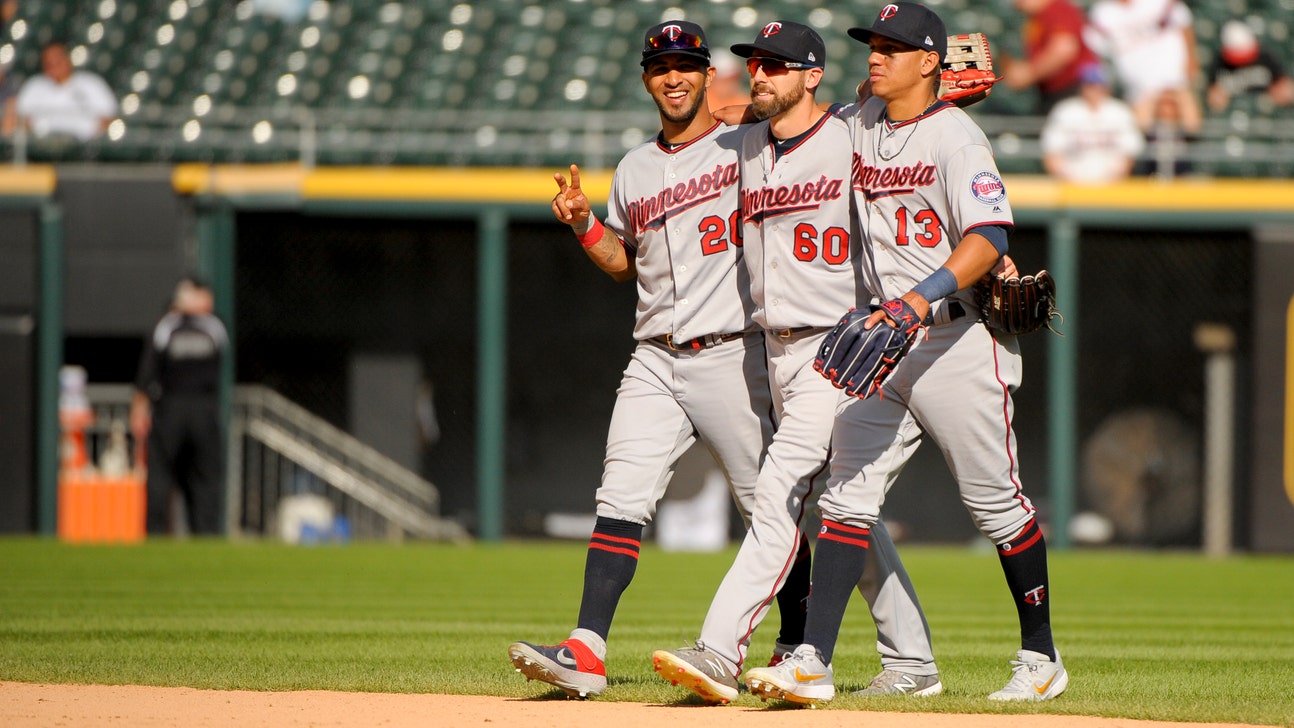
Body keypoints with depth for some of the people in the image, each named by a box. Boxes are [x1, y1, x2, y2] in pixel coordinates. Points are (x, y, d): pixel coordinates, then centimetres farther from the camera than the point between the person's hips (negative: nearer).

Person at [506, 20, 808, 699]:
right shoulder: (633, 170, 16)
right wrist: (582, 223, 6)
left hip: (732, 357, -4)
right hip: (655, 361, 4)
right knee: (621, 500, -9)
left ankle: (797, 648, 16)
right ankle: (585, 651, -16)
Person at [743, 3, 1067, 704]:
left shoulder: (955, 136, -13)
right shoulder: (860, 122, 10)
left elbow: (988, 237, -26)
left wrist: (922, 298, -38)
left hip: (959, 339, -7)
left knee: (995, 501, 1)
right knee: (848, 494, -4)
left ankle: (1040, 658, 15)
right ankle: (812, 663, -10)